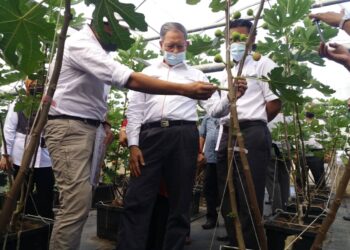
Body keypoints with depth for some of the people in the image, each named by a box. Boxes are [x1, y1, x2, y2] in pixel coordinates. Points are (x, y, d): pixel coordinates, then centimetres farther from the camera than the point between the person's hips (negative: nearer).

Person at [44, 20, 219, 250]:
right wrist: (184, 89, -29)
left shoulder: (94, 49, 18)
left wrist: (104, 123, 10)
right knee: (77, 203, -15)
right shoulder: (82, 44, -15)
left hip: (88, 127, 10)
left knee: (78, 202, 10)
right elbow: (129, 80, -27)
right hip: (70, 128, -10)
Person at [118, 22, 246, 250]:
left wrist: (231, 98, -15)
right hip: (150, 135, 0)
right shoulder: (147, 72, 17)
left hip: (184, 136, 0)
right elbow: (134, 110, 11)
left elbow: (213, 107, 7)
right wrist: (133, 145, 0)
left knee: (180, 202, 6)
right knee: (137, 200, -2)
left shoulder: (196, 75, 17)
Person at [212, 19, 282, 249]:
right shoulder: (227, 73, 23)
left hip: (251, 135, -7)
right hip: (226, 136, 8)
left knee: (249, 200, -4)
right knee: (227, 199, 12)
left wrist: (252, 124, 1)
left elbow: (275, 103, -6)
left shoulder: (263, 64, 2)